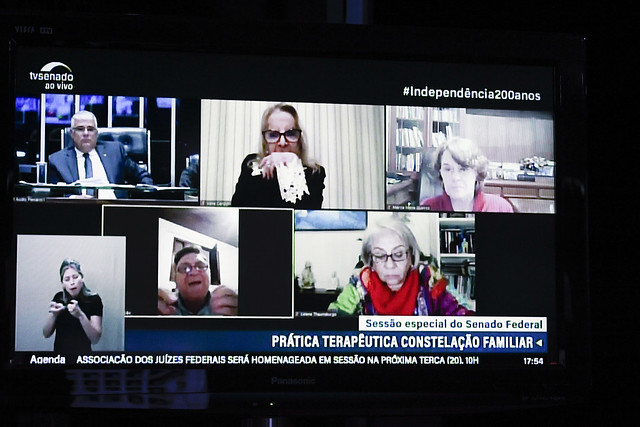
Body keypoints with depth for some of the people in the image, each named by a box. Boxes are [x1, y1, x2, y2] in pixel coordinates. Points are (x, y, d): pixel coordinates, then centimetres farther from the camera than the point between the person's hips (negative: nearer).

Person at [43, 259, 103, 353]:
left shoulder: (93, 299, -11)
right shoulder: (58, 298, -1)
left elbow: (95, 339, -16)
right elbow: (46, 334, 1)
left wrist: (80, 315, -29)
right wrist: (53, 314, -17)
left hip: (82, 351, -3)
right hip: (59, 349, 3)